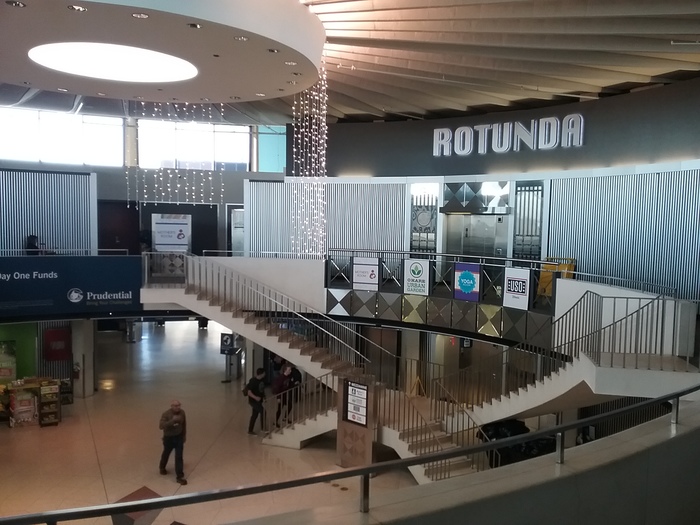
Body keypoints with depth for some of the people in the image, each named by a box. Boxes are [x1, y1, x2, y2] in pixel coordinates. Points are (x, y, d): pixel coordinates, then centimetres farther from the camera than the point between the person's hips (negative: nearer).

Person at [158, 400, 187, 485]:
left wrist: (184, 435, 13)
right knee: (166, 454, 22)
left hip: (179, 437, 2)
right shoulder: (166, 414, -23)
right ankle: (162, 468, 51)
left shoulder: (182, 412, -10)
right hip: (168, 438, -2)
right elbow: (161, 426, -33)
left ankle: (179, 476, 5)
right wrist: (172, 420, -42)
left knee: (179, 456, -2)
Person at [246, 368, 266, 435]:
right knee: (263, 411, -13)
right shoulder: (253, 381, -21)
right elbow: (249, 392, -24)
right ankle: (263, 428, 0)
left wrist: (264, 397, 8)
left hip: (259, 400, 8)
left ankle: (250, 430, 26)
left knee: (255, 415, 14)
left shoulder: (262, 380, 3)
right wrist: (255, 397, -35)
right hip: (253, 400, -8)